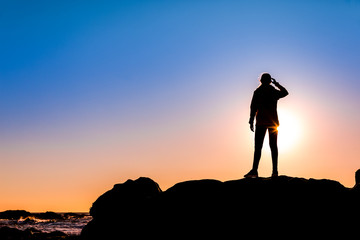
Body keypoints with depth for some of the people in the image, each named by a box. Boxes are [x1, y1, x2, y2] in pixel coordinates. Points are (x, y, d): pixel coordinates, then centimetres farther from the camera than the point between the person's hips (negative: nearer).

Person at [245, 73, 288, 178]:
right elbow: (285, 92, 31)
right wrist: (276, 84, 35)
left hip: (261, 122, -4)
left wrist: (251, 121, -6)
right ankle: (275, 171, 1)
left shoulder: (257, 91, -2)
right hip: (273, 122, 4)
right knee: (273, 146, 5)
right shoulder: (274, 91, 9)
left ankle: (254, 170, -17)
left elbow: (253, 107, -8)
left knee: (258, 146, -9)